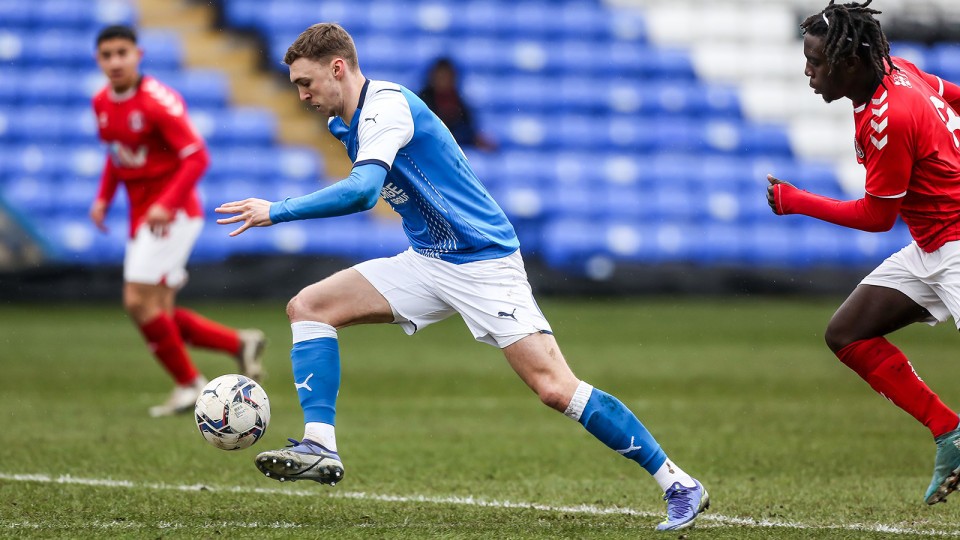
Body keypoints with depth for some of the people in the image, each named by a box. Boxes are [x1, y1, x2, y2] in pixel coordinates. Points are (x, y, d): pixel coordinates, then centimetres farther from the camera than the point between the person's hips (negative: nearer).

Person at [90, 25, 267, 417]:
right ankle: (240, 344, 18)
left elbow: (197, 157, -20)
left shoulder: (158, 102, -16)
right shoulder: (102, 103, 7)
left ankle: (188, 385, 0)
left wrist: (166, 205, -29)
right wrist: (104, 198, 8)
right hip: (141, 217, 8)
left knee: (138, 301, -15)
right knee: (159, 314, 5)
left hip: (173, 215, -8)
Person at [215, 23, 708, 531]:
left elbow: (362, 190, -34)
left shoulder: (386, 105, -19)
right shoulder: (346, 121, 10)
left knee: (556, 389, -16)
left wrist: (277, 212, -31)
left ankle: (678, 486, -8)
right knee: (307, 306, -4)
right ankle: (320, 446, -11)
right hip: (426, 261, 9)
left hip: (482, 261, -9)